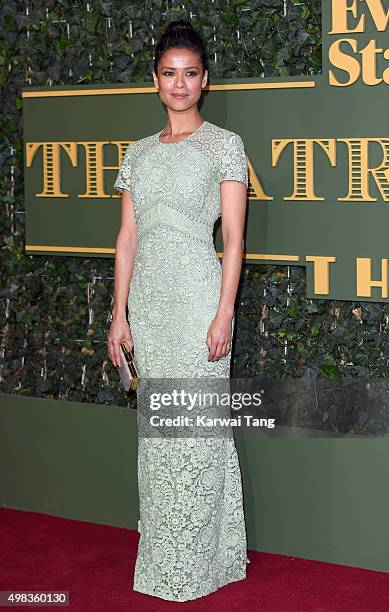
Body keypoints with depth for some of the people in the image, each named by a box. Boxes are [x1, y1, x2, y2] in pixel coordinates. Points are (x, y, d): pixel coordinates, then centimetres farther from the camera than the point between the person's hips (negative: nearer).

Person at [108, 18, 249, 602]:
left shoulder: (223, 145, -1)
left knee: (195, 426, -3)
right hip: (146, 298, 5)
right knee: (156, 425, 9)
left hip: (197, 295, -5)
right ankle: (162, 554, 20)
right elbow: (128, 237, 13)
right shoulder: (139, 152, 14)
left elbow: (234, 238, -5)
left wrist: (224, 314, -13)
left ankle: (193, 564, 7)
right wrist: (119, 313, 7)